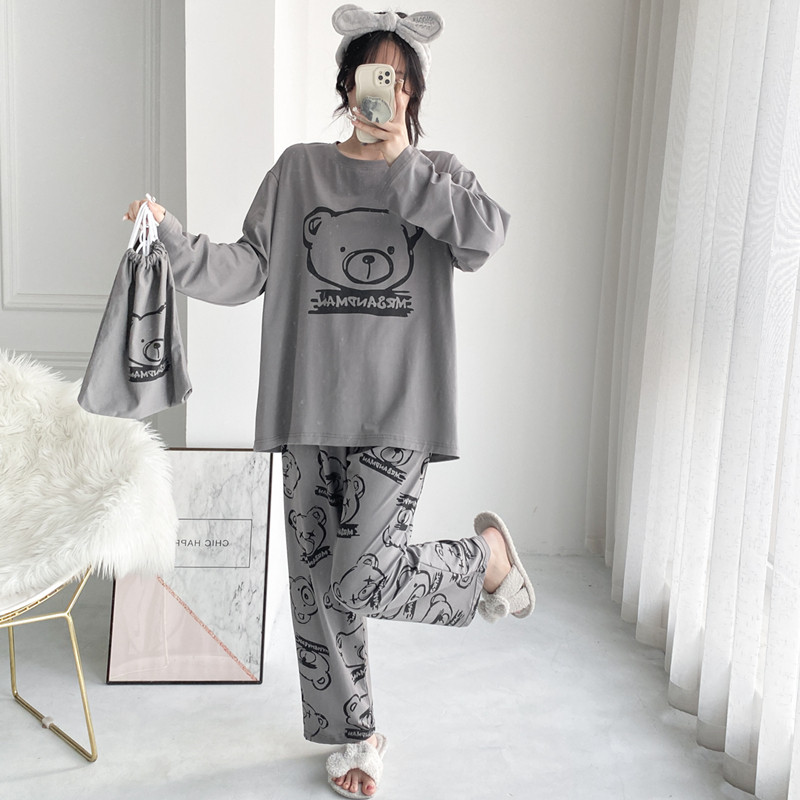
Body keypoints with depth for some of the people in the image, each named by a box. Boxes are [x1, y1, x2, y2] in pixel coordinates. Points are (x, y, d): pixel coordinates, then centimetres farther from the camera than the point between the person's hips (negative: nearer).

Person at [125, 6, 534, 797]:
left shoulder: (439, 174, 6)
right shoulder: (299, 170, 8)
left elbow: (487, 235, -15)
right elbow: (246, 270, 4)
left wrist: (395, 168, -14)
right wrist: (172, 239, -11)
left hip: (398, 412, -2)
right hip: (311, 408, 3)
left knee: (363, 581, -11)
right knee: (316, 583, 8)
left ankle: (487, 552, 19)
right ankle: (355, 734, 30)